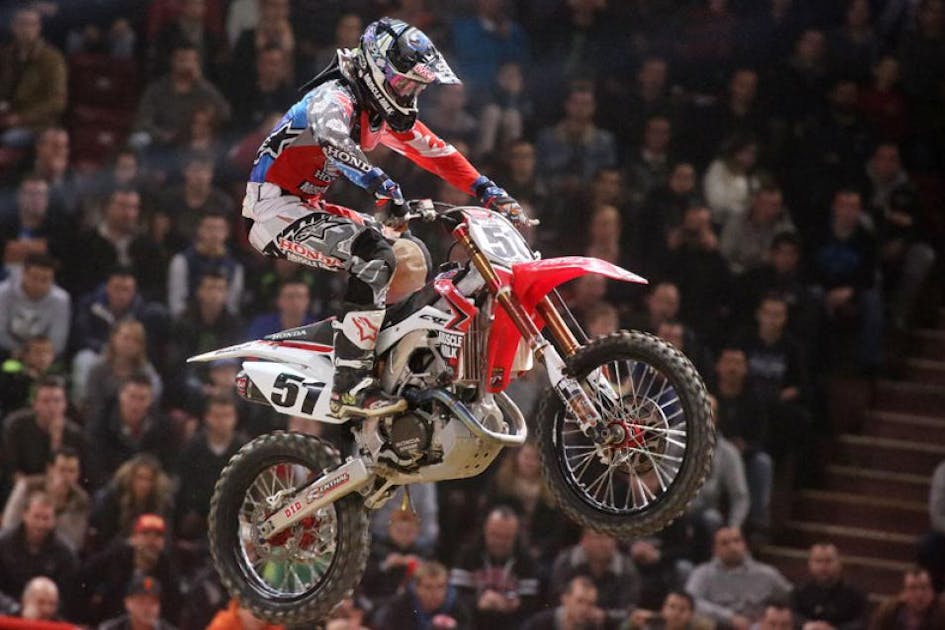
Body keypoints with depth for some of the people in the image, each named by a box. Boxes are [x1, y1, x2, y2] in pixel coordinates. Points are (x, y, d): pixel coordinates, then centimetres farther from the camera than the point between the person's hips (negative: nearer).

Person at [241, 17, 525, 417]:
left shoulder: (384, 114, 11)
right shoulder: (333, 99, -18)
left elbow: (434, 151, 15)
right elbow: (335, 142, -40)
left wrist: (487, 190, 4)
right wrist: (381, 184, -53)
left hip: (309, 205, 10)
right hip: (277, 207, -10)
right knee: (374, 260, -28)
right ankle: (351, 385, -33)